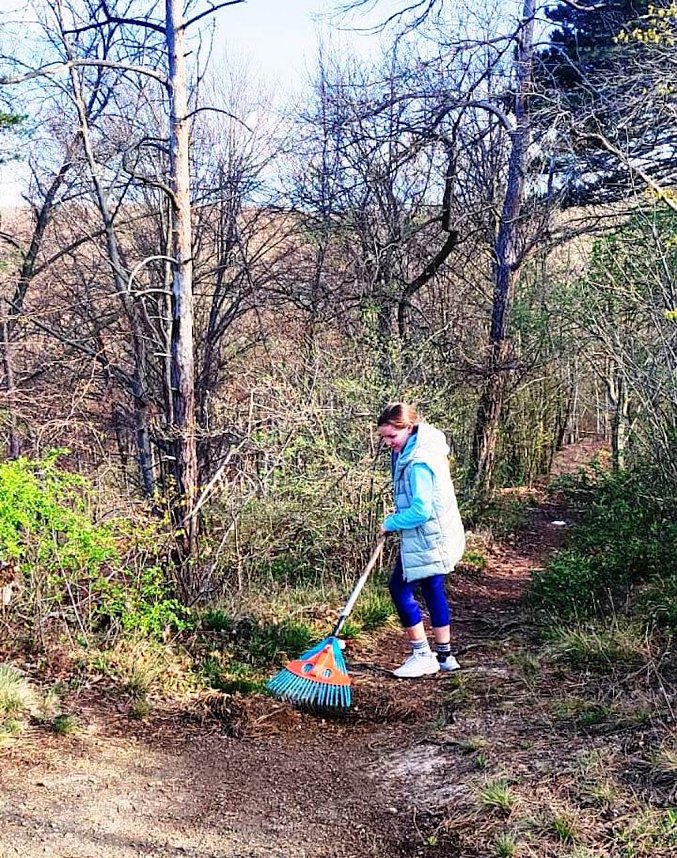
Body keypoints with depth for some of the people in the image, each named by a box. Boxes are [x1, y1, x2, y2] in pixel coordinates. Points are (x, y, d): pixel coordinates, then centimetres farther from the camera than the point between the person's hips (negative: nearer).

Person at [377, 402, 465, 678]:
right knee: (433, 591, 16)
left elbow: (421, 510, -27)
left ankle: (422, 655, 6)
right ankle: (444, 655, 26)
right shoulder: (419, 445, 6)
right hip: (437, 535, 10)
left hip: (427, 538, -10)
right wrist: (397, 518, 13)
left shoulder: (418, 462, -25)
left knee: (400, 587, -2)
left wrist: (391, 523, -13)